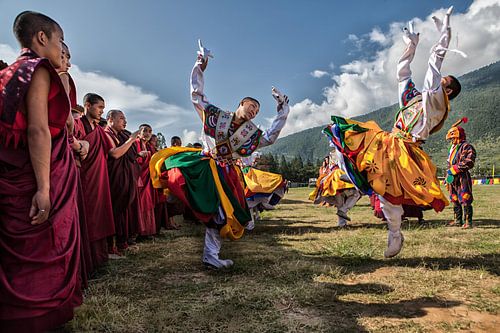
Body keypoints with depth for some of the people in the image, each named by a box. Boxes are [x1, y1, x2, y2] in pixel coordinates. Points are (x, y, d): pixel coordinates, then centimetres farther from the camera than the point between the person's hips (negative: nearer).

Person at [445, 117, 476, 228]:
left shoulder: (466, 147, -8)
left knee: (465, 200, -8)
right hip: (453, 178, 9)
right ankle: (457, 220, 21)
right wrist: (447, 179, 20)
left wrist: (454, 169, -16)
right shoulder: (453, 148, 20)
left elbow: (468, 163, -19)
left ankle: (468, 222, -3)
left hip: (463, 178, -9)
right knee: (455, 200, 13)